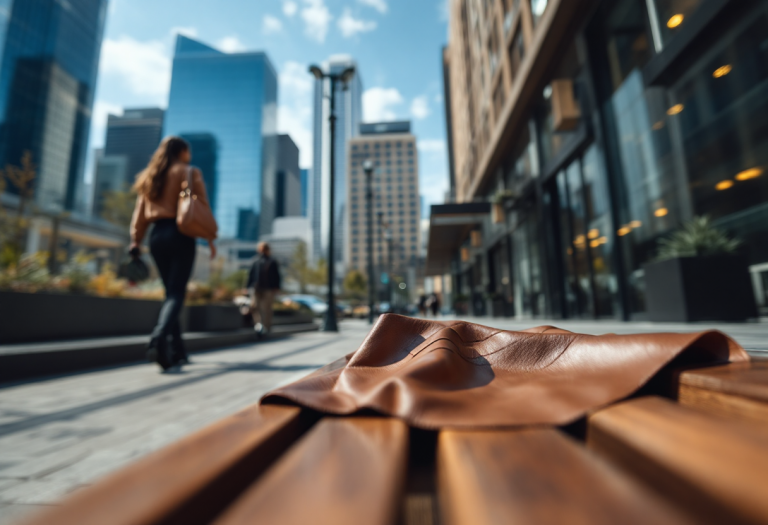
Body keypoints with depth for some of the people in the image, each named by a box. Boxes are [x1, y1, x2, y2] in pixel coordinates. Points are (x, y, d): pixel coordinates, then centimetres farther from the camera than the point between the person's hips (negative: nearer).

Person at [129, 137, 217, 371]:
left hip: (157, 236, 5)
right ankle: (159, 339, -30)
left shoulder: (149, 176, 18)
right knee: (177, 293, -7)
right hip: (181, 235, -5)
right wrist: (210, 239, -2)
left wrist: (136, 240, 10)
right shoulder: (190, 172, 3)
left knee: (171, 292, 11)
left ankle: (178, 351, 13)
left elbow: (140, 212, 12)